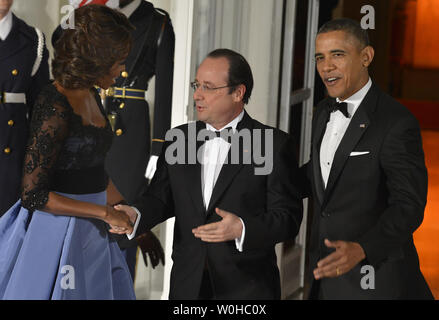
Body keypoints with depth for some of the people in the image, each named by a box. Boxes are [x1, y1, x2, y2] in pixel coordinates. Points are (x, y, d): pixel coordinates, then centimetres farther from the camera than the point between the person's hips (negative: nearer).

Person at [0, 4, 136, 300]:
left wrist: (128, 217, 14)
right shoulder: (55, 108, -21)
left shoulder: (91, 96, 7)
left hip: (90, 231, 9)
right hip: (58, 232, -9)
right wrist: (105, 213, -18)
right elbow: (33, 194, -21)